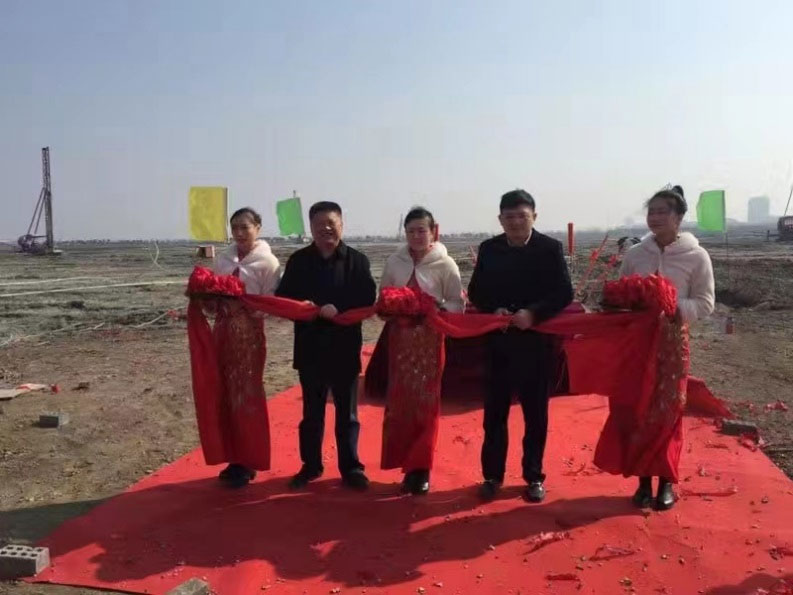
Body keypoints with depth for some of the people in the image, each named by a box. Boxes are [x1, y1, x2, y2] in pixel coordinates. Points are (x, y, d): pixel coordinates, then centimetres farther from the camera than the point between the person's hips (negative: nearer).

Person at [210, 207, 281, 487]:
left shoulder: (267, 262, -6)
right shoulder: (222, 259, 10)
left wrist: (245, 303, -22)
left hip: (249, 333, -5)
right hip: (223, 331, 5)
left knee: (247, 396, 1)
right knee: (226, 396, 10)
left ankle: (248, 462, 13)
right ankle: (234, 458, 22)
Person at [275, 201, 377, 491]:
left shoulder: (357, 260, -2)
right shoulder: (298, 260, 3)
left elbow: (367, 300, -12)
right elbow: (282, 298, -1)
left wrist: (338, 310, -24)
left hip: (345, 348, -1)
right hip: (310, 348, 2)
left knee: (347, 411, 9)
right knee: (312, 411, 14)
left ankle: (351, 467, 21)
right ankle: (310, 465, 27)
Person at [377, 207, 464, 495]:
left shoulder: (445, 264, -5)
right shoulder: (394, 262, 3)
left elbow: (458, 305, -3)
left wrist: (435, 309, -20)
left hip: (429, 340, -2)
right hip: (399, 339, 3)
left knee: (425, 403, 1)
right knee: (399, 401, 4)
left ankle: (420, 468, 14)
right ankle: (408, 465, 18)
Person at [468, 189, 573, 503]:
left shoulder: (550, 248, -4)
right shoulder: (488, 249, 3)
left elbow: (564, 293, -10)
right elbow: (476, 291, 4)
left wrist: (533, 313, -24)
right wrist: (493, 310, -15)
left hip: (537, 341, -1)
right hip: (498, 341, 2)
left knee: (536, 413, 9)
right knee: (495, 411, 7)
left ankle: (534, 477, 23)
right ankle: (493, 475, 21)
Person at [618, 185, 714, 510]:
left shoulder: (696, 256, -5)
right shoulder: (635, 254, 3)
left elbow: (705, 304, -5)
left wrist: (673, 307, -21)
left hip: (673, 341, -2)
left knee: (668, 412, 3)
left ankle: (666, 482, 19)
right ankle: (644, 480, 19)